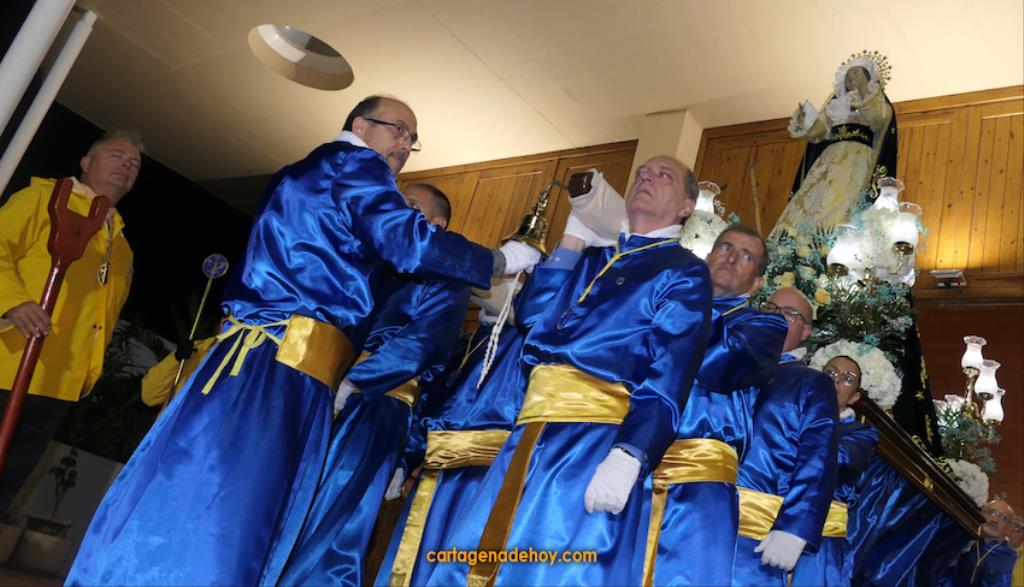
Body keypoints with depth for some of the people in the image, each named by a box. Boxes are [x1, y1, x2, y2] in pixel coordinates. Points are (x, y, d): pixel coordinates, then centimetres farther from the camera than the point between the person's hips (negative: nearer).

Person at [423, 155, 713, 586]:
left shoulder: (685, 273, 5)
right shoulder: (593, 255, 22)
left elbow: (668, 378, -9)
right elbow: (530, 315, 9)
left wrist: (628, 457, -23)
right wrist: (572, 241, 7)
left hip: (597, 434, -5)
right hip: (534, 427, 6)